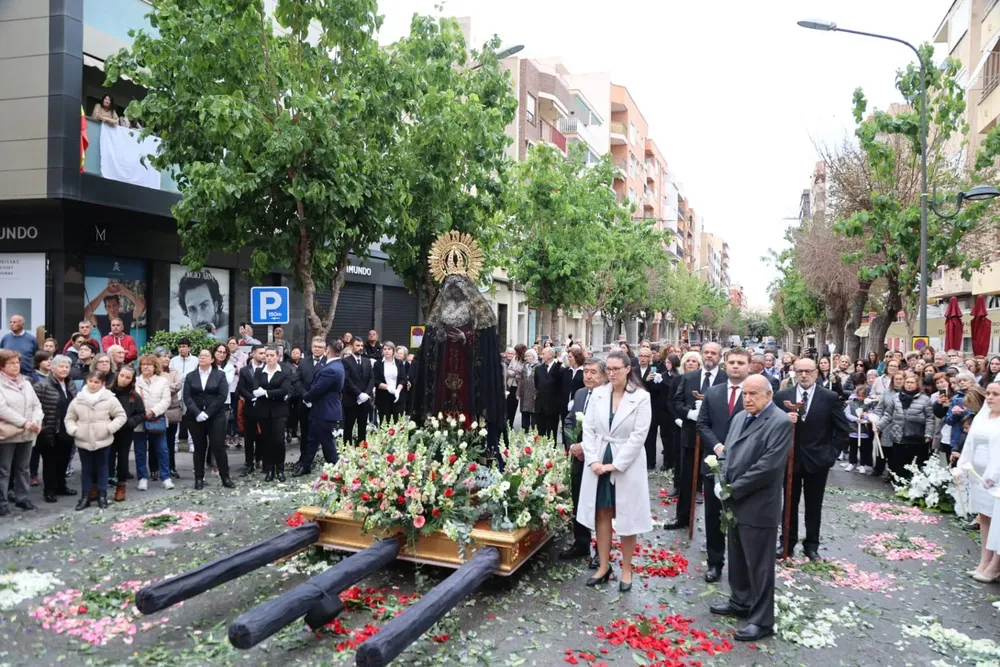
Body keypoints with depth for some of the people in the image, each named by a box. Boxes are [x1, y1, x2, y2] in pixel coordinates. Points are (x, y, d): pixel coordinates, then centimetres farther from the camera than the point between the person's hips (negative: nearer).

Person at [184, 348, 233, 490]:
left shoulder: (220, 375, 4)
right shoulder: (190, 376, 9)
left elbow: (222, 396, -6)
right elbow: (187, 397, -1)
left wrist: (207, 413, -14)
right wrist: (197, 413, -16)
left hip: (216, 417, -2)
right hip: (195, 418, 2)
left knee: (219, 446, -3)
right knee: (199, 448, 6)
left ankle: (225, 478, 3)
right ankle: (199, 479, 13)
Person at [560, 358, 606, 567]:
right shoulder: (579, 394, 8)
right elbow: (569, 421, 11)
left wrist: (586, 446, -21)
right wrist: (571, 445, -4)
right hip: (578, 458, 7)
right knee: (578, 504, 17)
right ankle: (580, 544, 34)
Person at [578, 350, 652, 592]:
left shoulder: (641, 397, -9)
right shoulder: (598, 394, 2)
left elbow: (638, 435, -13)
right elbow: (588, 428, 1)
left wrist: (615, 464, -15)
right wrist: (593, 460, -10)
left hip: (626, 466, -3)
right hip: (598, 464, 3)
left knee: (627, 518, 8)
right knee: (601, 515, 11)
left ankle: (626, 569, 21)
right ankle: (604, 565, 23)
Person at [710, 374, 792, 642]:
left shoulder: (780, 422, -15)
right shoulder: (740, 419, 12)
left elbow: (768, 466, -22)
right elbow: (727, 452, 14)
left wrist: (733, 489, -19)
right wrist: (721, 481, -4)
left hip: (758, 507, -8)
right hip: (735, 503, 8)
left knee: (759, 565, 3)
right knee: (738, 559, 21)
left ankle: (762, 620, 15)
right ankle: (740, 602, 38)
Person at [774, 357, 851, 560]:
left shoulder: (831, 397, -6)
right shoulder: (782, 396, -2)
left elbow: (843, 429, 0)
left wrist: (831, 452, -6)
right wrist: (784, 420, -22)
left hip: (817, 459, -1)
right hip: (790, 458, 1)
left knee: (814, 506, 11)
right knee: (789, 504, 11)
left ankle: (811, 545, 23)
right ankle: (788, 543, 22)